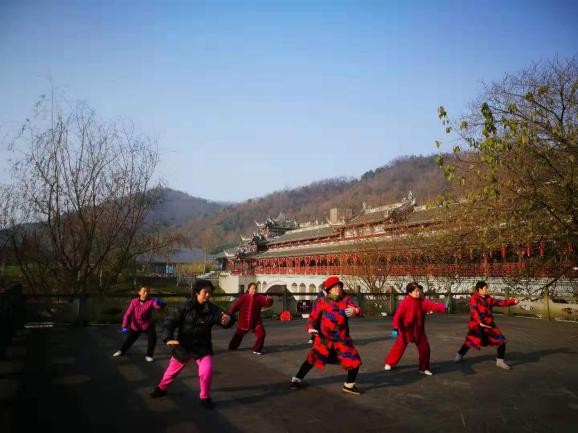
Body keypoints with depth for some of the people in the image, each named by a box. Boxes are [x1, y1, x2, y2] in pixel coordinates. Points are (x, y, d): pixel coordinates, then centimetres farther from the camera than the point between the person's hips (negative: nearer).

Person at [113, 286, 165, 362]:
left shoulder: (151, 301, -22)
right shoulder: (134, 302, -18)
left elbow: (157, 305, -42)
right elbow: (128, 314, -18)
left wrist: (160, 304, -68)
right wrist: (124, 326, -26)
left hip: (148, 325, -1)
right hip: (135, 326, 1)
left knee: (153, 337, -22)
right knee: (129, 339, 19)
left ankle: (149, 355, 1)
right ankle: (122, 351, 51)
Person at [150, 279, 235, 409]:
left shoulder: (212, 309, -14)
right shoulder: (185, 307, -18)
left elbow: (225, 320, -20)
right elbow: (169, 322, -17)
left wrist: (228, 319, -46)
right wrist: (168, 338, -34)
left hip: (202, 346, 0)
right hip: (183, 345, 0)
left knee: (207, 370, -17)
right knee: (173, 369, 19)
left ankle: (205, 397, 8)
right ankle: (162, 388, 49)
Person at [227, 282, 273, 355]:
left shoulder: (259, 297, -8)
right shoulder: (244, 297, -11)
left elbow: (267, 303, -17)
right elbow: (236, 305, -13)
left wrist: (269, 300, -40)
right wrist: (230, 314, -17)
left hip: (255, 321, 1)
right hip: (244, 321, 0)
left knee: (261, 333, -16)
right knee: (239, 334, 19)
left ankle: (256, 350, 4)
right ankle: (232, 347, 47)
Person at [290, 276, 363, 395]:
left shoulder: (345, 300, 1)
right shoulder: (322, 301, -6)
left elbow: (358, 310, -12)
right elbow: (313, 317, -3)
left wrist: (355, 310, -36)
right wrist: (311, 327, -22)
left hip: (342, 339, 3)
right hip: (324, 338, -3)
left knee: (355, 361, 1)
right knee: (312, 358, -5)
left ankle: (349, 385, 24)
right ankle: (296, 380, 16)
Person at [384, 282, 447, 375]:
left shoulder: (422, 302, -4)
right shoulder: (405, 302, -18)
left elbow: (432, 305, -15)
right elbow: (398, 316, -20)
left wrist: (443, 306, -33)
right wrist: (395, 328, -26)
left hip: (418, 330, 4)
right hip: (406, 330, -4)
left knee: (425, 348, 3)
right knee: (399, 347, 3)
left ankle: (423, 368, 20)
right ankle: (389, 363, 23)